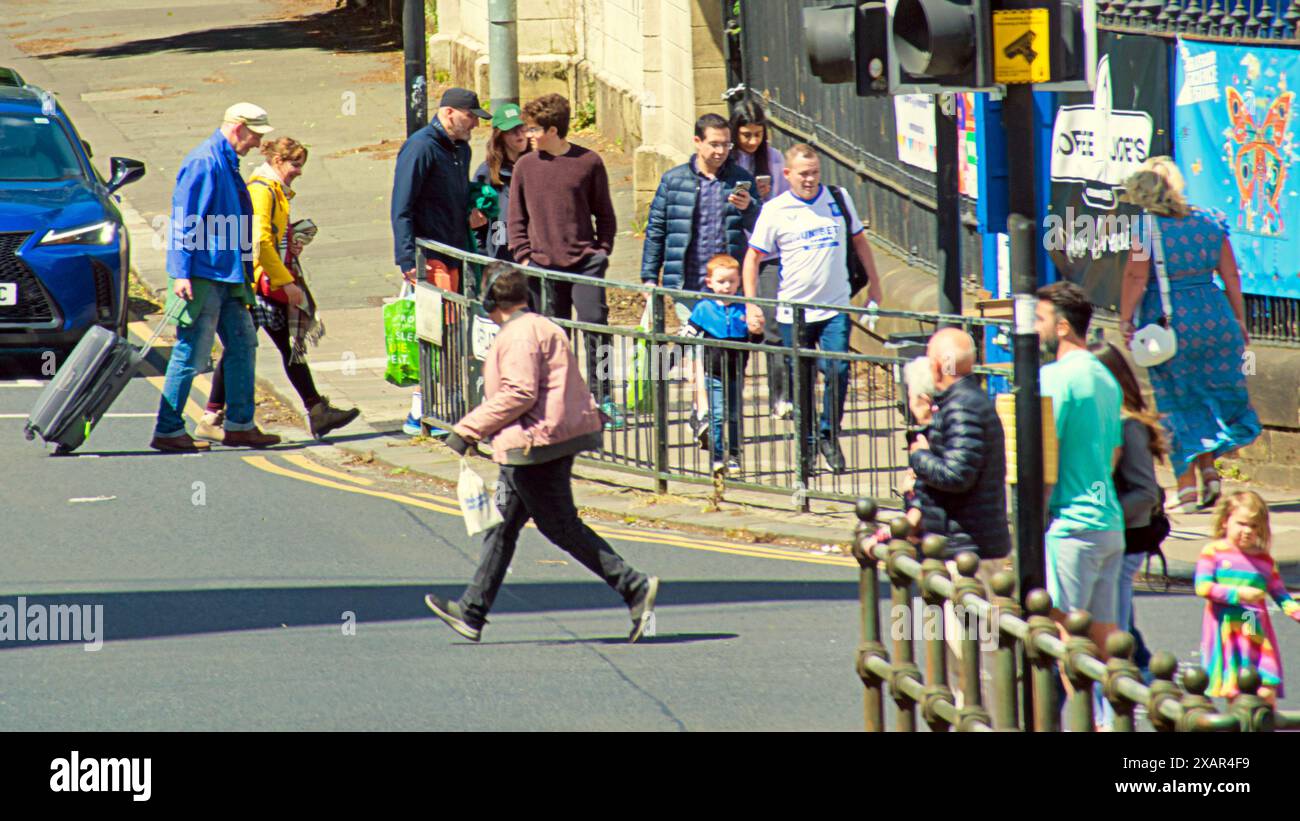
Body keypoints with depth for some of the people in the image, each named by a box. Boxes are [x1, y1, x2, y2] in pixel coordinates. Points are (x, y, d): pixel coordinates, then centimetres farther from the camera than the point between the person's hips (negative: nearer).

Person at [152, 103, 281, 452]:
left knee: (243, 343, 10)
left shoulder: (226, 163, 16)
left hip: (226, 276, 10)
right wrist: (182, 273, -22)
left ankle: (240, 425, 15)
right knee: (191, 354, -6)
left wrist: (244, 275, 24)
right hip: (202, 276, -10)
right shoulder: (205, 162, -15)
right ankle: (167, 431, -1)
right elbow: (184, 221, -18)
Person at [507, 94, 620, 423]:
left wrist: (603, 250, -1)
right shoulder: (526, 166, 6)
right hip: (543, 265, 2)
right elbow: (516, 219, 11)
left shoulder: (588, 162, 2)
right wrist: (524, 256, 0)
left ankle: (603, 398, -5)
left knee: (595, 324, -12)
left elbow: (604, 214, 9)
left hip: (585, 261, -2)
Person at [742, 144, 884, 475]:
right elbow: (753, 258, 1)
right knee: (802, 382, 6)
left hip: (835, 308, 1)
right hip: (794, 310, -1)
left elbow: (858, 240, 19)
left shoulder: (839, 199, 5)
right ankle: (806, 445, 19)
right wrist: (751, 305, -6)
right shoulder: (775, 210, -2)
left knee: (837, 371, -12)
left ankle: (829, 436, 5)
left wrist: (874, 283, 18)